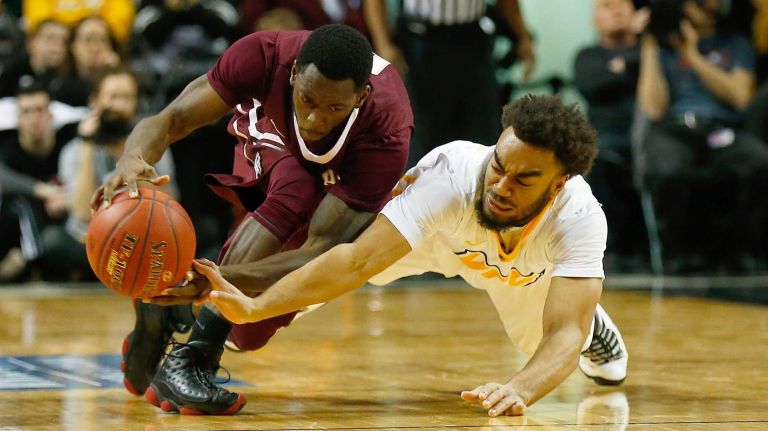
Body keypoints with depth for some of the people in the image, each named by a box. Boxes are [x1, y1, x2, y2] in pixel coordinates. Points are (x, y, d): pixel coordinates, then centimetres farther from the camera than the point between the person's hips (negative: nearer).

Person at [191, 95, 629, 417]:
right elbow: (358, 260, -50)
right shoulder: (450, 172, -46)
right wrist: (253, 307, -62)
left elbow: (564, 334, -50)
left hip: (527, 270, 1)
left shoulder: (580, 219, -43)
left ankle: (593, 324, 51)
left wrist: (519, 390, -72)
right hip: (433, 230, -1)